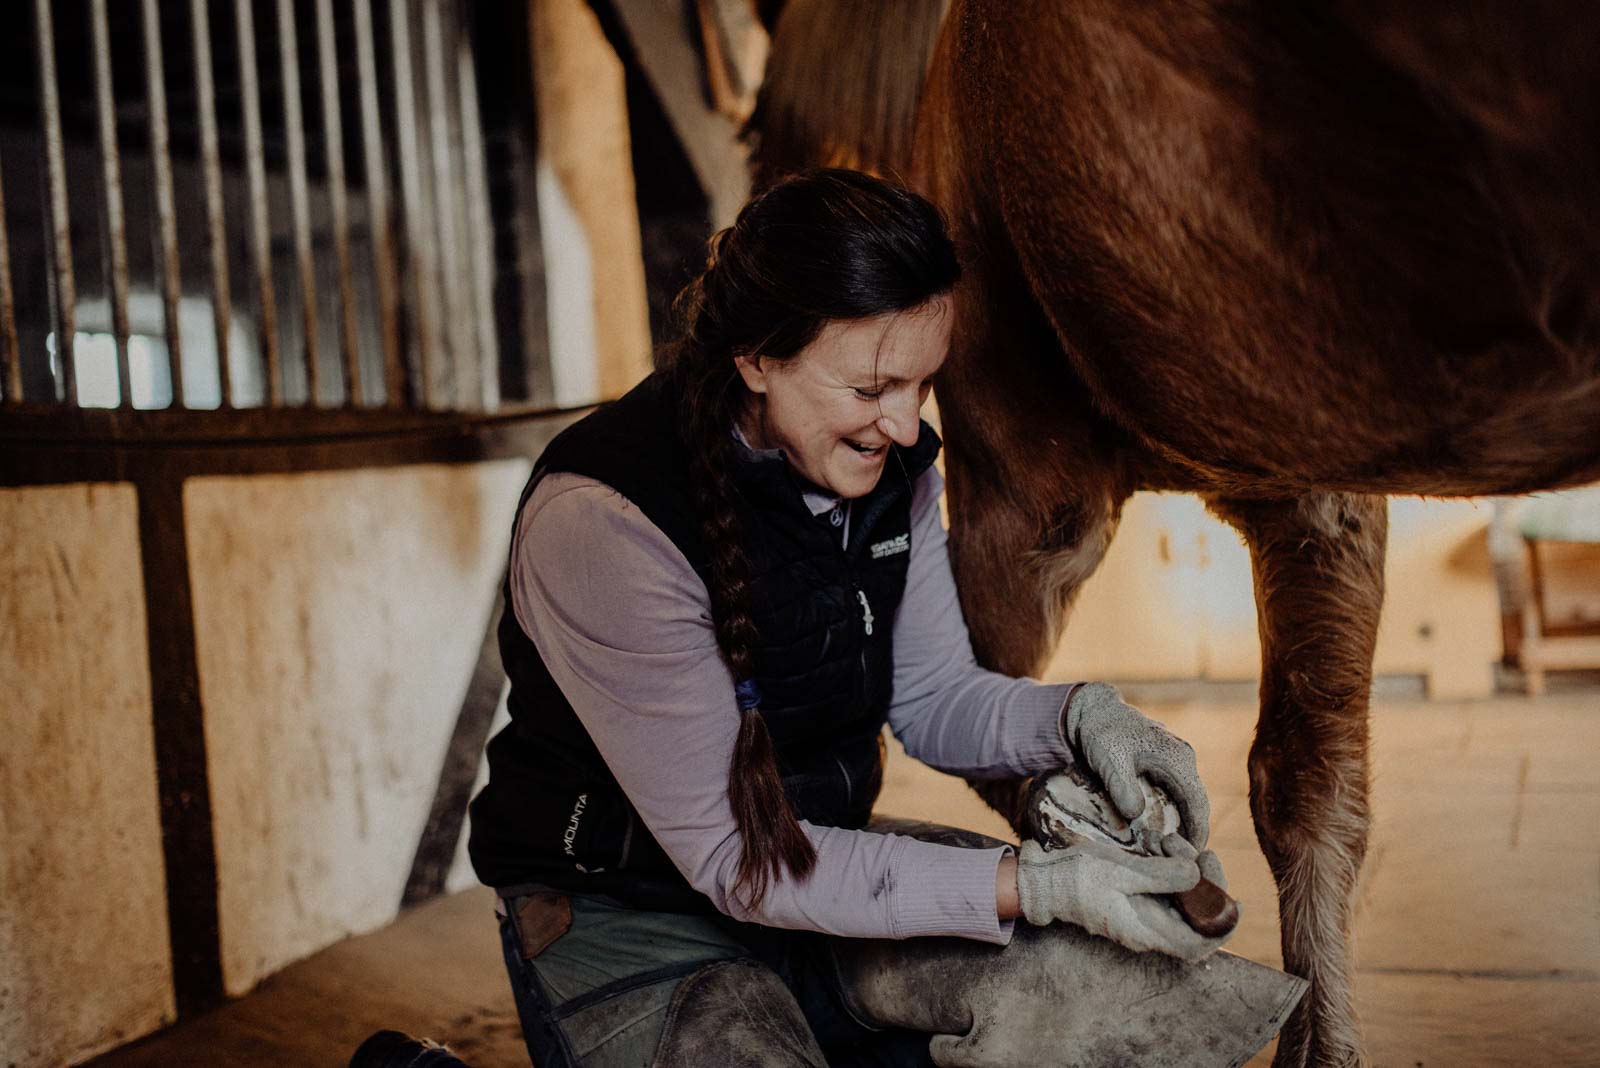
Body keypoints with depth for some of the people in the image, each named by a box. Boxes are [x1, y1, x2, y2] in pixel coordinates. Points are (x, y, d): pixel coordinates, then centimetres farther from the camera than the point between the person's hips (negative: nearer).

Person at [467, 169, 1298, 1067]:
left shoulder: (893, 465, -5)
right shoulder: (601, 520, -28)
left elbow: (934, 699, 5)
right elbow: (732, 858, -24)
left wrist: (1078, 715, -18)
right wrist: (1032, 886, -29)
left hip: (826, 857, 7)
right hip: (630, 921, -6)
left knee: (1132, 984, -8)